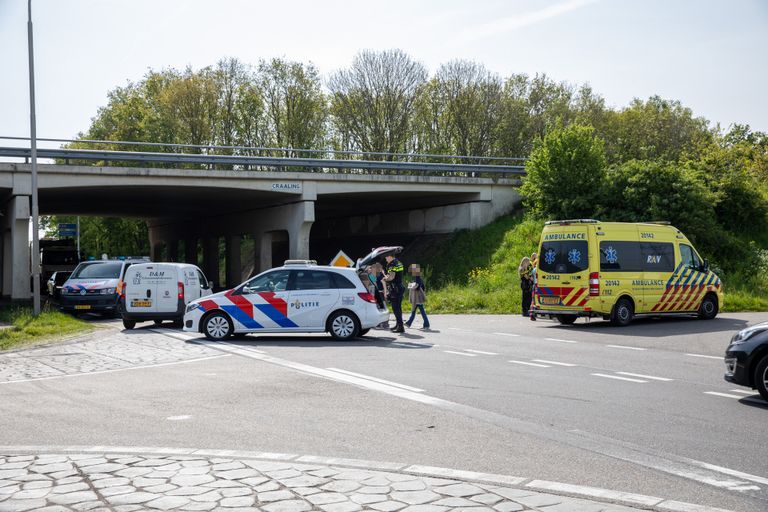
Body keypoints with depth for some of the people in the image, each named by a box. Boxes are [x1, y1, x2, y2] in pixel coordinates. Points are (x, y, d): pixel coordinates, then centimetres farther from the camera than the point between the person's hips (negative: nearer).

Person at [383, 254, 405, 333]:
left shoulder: (392, 265, -15)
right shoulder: (398, 263, 15)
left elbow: (391, 277, -25)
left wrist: (385, 278, -6)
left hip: (395, 289, -10)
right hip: (400, 288, 10)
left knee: (396, 308, -8)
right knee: (398, 308, 17)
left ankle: (400, 327, -10)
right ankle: (398, 325, 26)